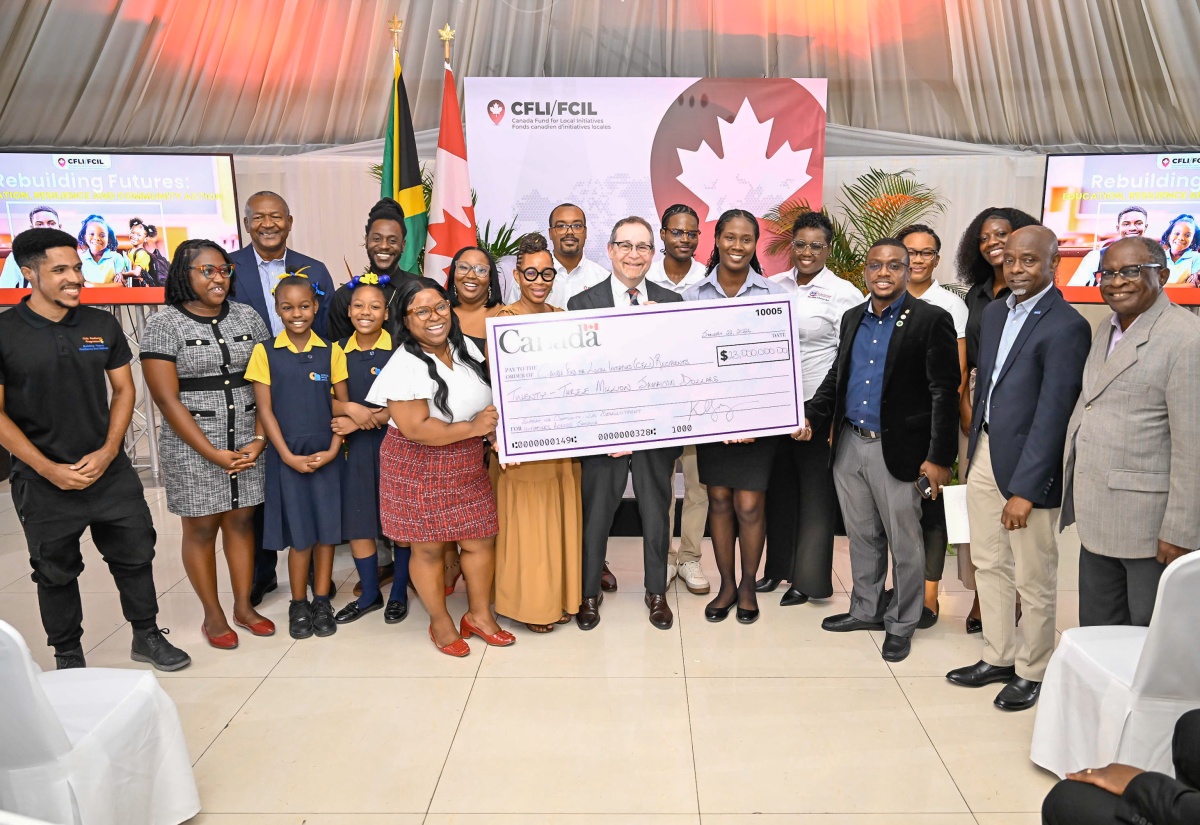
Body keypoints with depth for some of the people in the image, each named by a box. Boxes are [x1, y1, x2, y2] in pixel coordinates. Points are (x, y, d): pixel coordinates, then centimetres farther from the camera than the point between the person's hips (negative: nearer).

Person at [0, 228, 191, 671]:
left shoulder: (102, 325, 1)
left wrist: (108, 452, -7)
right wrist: (49, 469, -13)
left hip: (111, 472, 3)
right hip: (43, 482, -2)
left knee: (135, 555, 11)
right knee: (56, 572, 12)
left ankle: (147, 637, 30)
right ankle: (68, 656, 30)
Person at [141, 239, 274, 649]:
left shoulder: (248, 317, 6)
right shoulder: (163, 325, -5)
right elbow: (167, 399, -9)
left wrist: (259, 439, -8)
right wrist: (213, 453, -13)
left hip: (247, 442, 3)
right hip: (192, 447, -3)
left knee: (241, 522, 10)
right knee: (201, 528, 6)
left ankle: (244, 606, 25)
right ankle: (213, 614, 21)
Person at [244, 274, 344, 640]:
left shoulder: (331, 352, 1)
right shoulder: (265, 352, -2)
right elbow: (265, 409, -4)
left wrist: (333, 450, -8)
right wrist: (289, 456, -10)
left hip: (326, 456, 1)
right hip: (287, 457, -1)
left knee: (327, 529, 6)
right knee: (299, 533, 5)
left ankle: (322, 602, 20)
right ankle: (298, 605, 20)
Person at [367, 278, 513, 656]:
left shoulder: (465, 346, 3)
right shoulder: (405, 366, -19)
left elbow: (483, 396, 17)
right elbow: (415, 428, -24)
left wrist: (494, 429, -1)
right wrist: (474, 428, -22)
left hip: (468, 468, 6)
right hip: (420, 471, -6)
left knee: (481, 541, 9)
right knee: (429, 549, 7)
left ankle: (479, 614, 31)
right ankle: (440, 622, 29)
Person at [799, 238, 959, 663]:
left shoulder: (931, 320, -8)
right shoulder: (852, 318, 10)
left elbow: (944, 393, -10)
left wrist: (939, 457, -13)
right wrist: (812, 417, 2)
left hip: (897, 450, -5)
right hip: (849, 446, 6)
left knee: (904, 542, 8)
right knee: (862, 537, 18)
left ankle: (901, 624, 25)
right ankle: (866, 610, 35)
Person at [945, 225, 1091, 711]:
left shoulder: (1066, 327, -15)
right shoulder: (994, 312, 9)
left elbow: (1053, 414, -18)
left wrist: (1025, 489, -19)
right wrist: (973, 449, 14)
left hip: (1027, 464, -7)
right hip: (984, 455, 7)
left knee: (1034, 580, 8)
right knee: (989, 565, 17)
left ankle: (1032, 672, 26)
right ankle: (997, 658, 33)